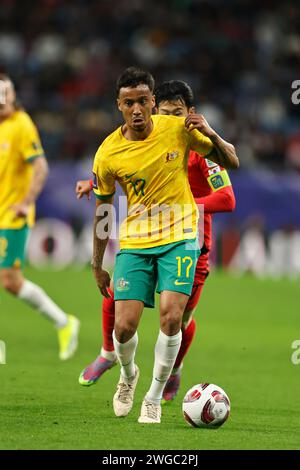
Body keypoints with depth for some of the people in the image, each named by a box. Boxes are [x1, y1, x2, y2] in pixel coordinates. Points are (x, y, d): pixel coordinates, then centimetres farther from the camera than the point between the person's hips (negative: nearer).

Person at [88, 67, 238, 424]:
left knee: (171, 317, -17)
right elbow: (102, 208, 6)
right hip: (134, 243, 1)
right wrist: (97, 266, 9)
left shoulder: (178, 129, -8)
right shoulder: (108, 154, -8)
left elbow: (231, 162, 1)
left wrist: (211, 135, -21)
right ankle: (128, 375, 27)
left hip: (179, 238, -1)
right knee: (124, 326, -8)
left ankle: (154, 398, 2)